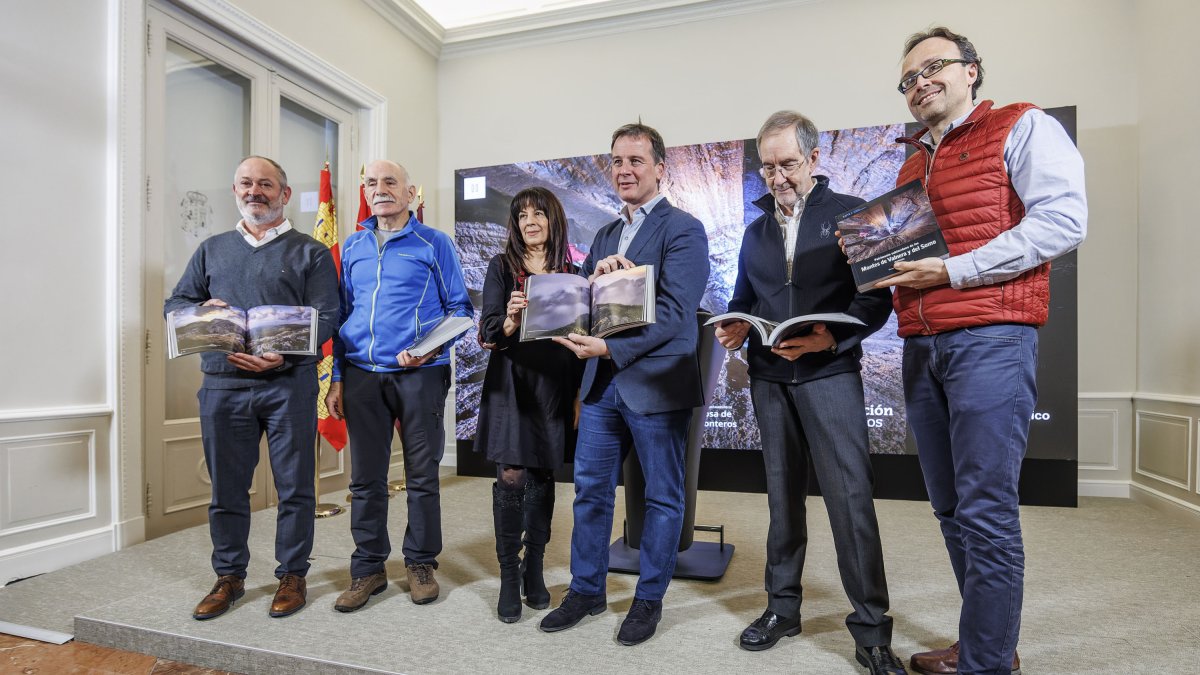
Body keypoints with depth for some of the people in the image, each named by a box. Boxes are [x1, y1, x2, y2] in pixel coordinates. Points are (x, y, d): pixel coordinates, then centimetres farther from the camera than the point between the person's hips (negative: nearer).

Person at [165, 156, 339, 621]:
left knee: (294, 485, 4)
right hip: (222, 385, 4)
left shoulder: (310, 252, 5)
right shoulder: (212, 250, 18)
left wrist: (284, 355, -20)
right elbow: (174, 303, 19)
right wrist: (201, 311, -6)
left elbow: (325, 317, -4)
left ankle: (292, 575, 20)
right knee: (227, 486, 12)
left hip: (288, 384, -3)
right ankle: (229, 576, 28)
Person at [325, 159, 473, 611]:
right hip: (362, 375, 4)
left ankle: (421, 564, 23)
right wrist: (337, 378, 10)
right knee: (365, 477, 9)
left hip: (418, 374, -3)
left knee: (422, 474, 6)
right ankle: (368, 568, 24)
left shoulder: (434, 244, 1)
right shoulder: (352, 247, 14)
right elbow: (342, 315, 16)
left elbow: (459, 310, 0)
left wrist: (430, 348, -17)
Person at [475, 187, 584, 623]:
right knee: (511, 477, -4)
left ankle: (534, 570, 24)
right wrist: (510, 320, -25)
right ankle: (509, 576, 12)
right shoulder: (502, 266, 3)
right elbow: (490, 332, -3)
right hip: (511, 383, -2)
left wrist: (579, 394, 4)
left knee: (543, 478, 9)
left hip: (555, 387, 2)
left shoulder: (571, 272, 8)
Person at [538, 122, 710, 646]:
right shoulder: (605, 235, 16)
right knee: (590, 489, 13)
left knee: (662, 497, 9)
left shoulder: (683, 229, -6)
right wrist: (595, 273, -8)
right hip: (602, 383, 7)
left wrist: (610, 347, -26)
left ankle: (649, 600, 27)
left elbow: (673, 311, -17)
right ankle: (586, 590, 30)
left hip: (656, 383, -6)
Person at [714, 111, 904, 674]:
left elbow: (876, 296, -5)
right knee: (782, 493, 11)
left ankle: (871, 629, 8)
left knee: (850, 495, -7)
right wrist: (734, 327, -5)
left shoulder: (850, 214, 2)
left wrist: (832, 336, -22)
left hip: (830, 373, -4)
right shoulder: (756, 230, 16)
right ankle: (783, 606, 24)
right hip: (769, 377, 4)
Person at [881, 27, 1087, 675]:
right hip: (921, 347, 7)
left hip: (989, 338, -7)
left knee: (985, 510, -5)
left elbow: (1063, 219, -10)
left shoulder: (1021, 127, 3)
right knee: (951, 508, 12)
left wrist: (953, 271, -15)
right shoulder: (911, 165, 23)